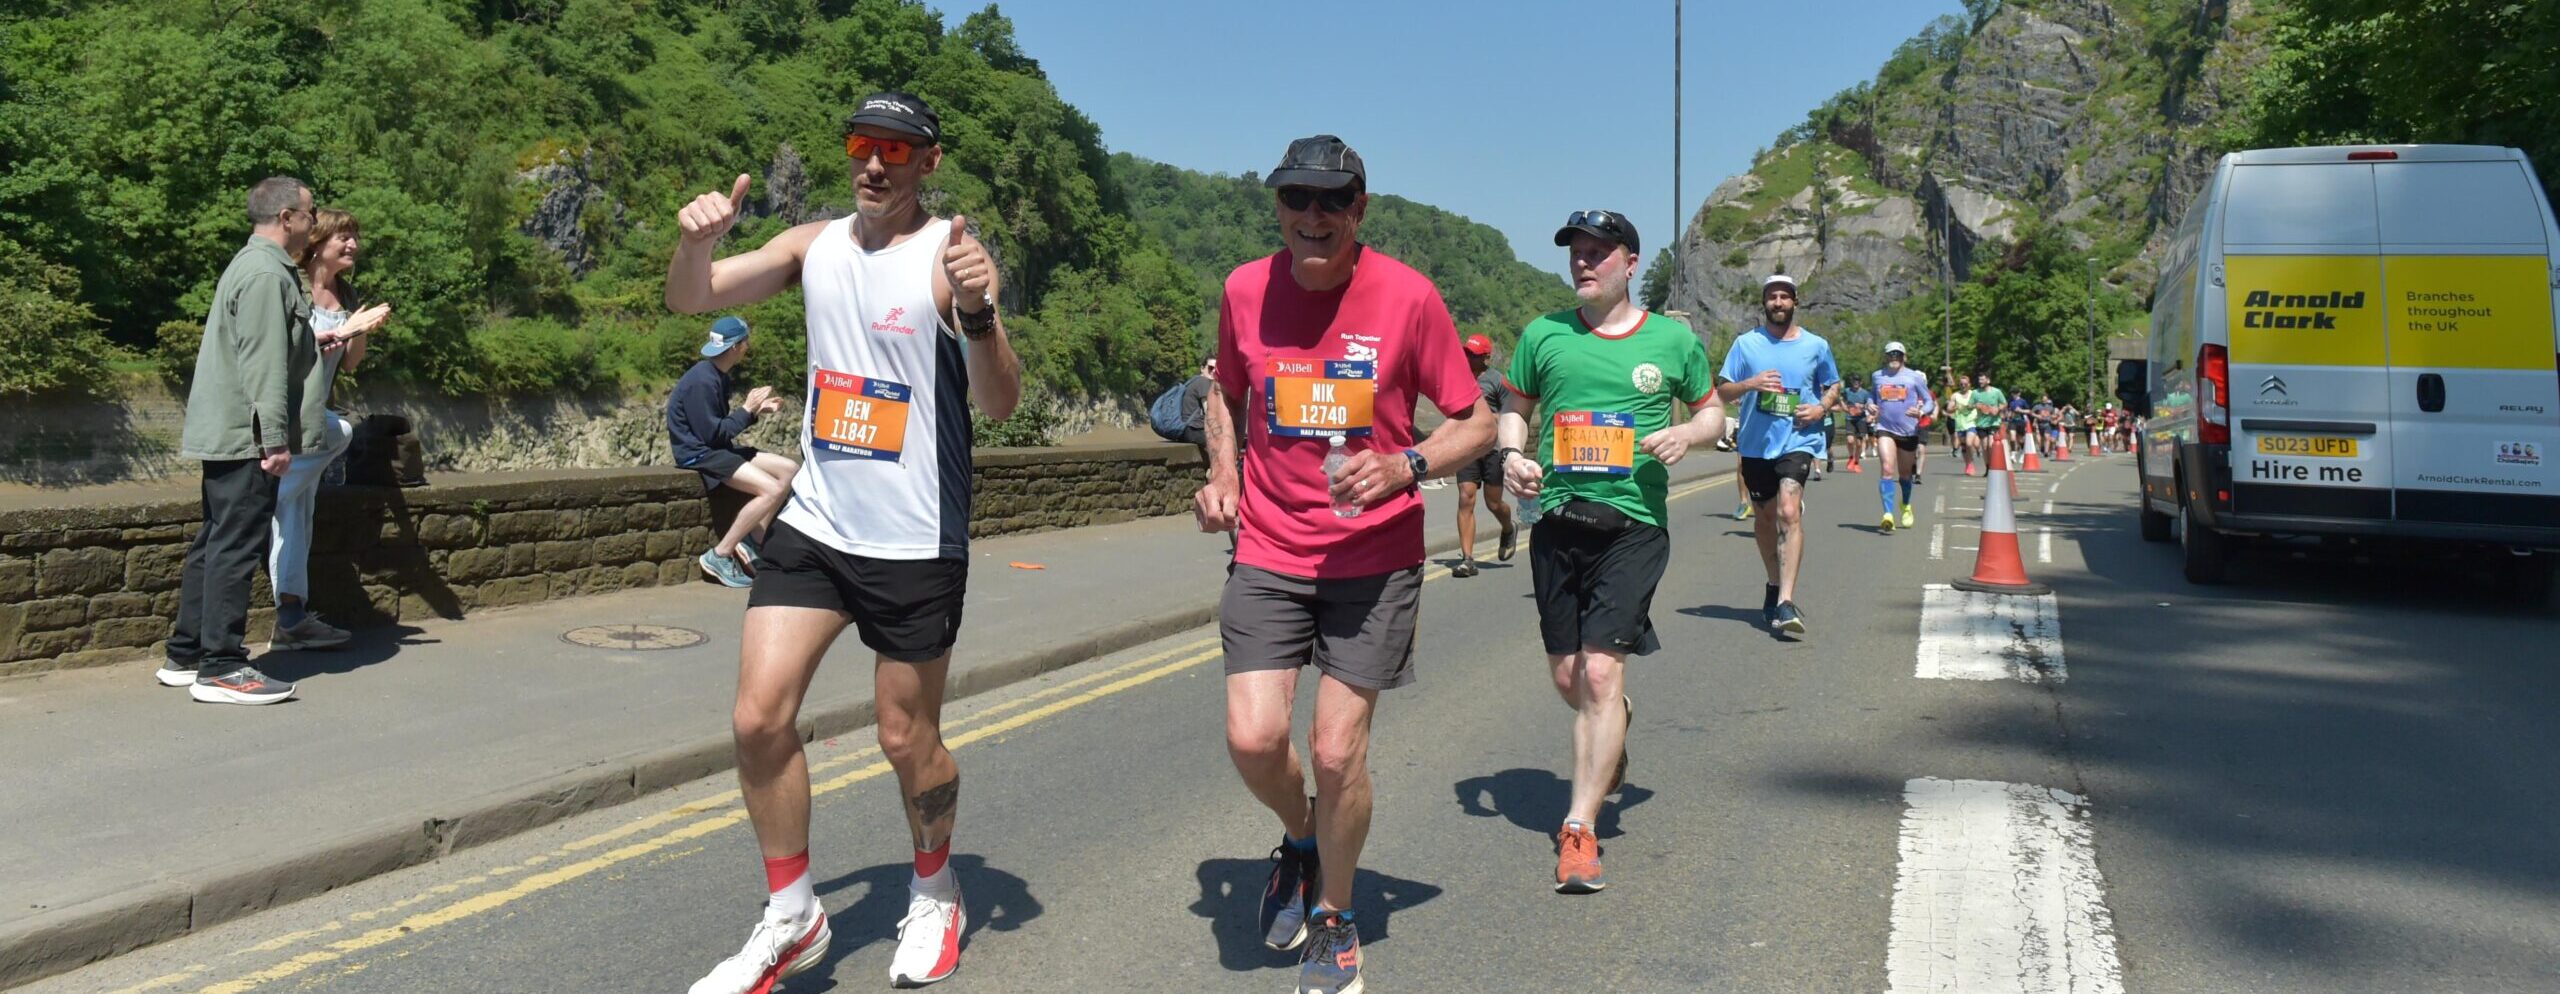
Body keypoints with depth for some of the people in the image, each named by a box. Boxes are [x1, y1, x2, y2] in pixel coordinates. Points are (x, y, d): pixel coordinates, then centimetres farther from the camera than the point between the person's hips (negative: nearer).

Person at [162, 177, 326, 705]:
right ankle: (220, 667, -5)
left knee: (214, 543, 14)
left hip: (224, 433, 11)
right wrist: (275, 438, -22)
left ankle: (185, 655, 21)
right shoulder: (267, 274, -15)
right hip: (245, 434, -11)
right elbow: (263, 364, -21)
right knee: (237, 546, -8)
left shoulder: (252, 265, 18)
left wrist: (310, 343, 20)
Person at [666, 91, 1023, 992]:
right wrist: (696, 240, -17)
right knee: (758, 718, -4)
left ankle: (935, 894, 33)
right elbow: (690, 299, 5)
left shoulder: (948, 257, -10)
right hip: (814, 524, 5)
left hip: (915, 543, -4)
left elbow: (1001, 404, -17)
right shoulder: (815, 246, 6)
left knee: (907, 740, 6)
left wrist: (977, 312, -36)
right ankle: (791, 919, 13)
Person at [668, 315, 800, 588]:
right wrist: (747, 410, -13)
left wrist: (757, 410, 9)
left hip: (718, 448, 10)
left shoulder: (717, 375, 11)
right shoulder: (702, 381, -20)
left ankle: (753, 542, 3)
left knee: (791, 469, 2)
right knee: (772, 490, -24)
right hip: (699, 454, -10)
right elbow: (712, 434, -22)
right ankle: (719, 556, -15)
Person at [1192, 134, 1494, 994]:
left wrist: (1406, 466, -20)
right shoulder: (1245, 290, -1)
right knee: (1251, 738, -8)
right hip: (1268, 549, 2)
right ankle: (1302, 839, 28)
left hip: (1374, 557, -2)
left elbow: (1476, 423, -2)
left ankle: (1335, 921, 23)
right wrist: (1222, 473, 2)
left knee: (1337, 748, -3)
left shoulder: (1407, 296, -10)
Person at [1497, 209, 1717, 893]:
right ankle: (1617, 729, 47)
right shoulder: (1544, 335, 6)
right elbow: (1513, 407, 16)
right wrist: (1512, 454, -5)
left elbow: (1712, 410, 16)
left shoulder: (1673, 340, 4)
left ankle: (1579, 830, -8)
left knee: (1601, 671, -14)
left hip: (1633, 523, -3)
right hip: (1558, 521, 3)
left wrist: (1687, 434, -6)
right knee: (1568, 679, 11)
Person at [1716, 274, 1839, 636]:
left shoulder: (1816, 345, 6)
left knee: (1789, 511, -20)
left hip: (1797, 440, -2)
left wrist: (1821, 408, -3)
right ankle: (1776, 584, 37)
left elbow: (1833, 386, 19)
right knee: (1765, 516, 15)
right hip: (1755, 443, 2)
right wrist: (1750, 383, -16)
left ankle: (1785, 603, -27)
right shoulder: (1746, 343, 4)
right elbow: (1722, 392, 3)